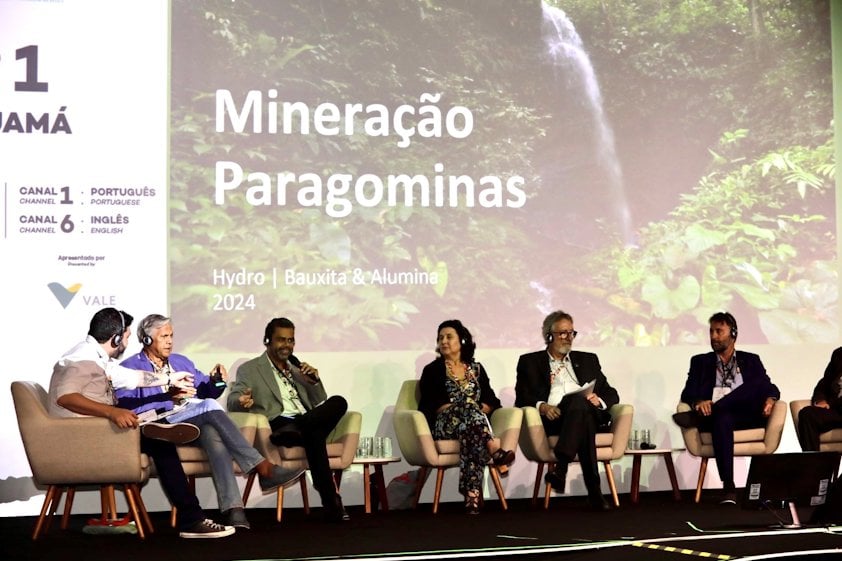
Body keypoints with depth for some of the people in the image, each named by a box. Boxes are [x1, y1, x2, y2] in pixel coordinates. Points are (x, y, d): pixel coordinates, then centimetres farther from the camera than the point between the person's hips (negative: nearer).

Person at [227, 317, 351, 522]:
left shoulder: (298, 369, 29)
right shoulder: (249, 370, 14)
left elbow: (320, 406, 26)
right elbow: (232, 401, -1)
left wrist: (315, 381, 6)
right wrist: (242, 401, -27)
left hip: (306, 421, 5)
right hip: (277, 424, -5)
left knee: (338, 402, -26)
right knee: (314, 434, -38)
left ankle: (294, 430, -38)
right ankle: (331, 503, -41)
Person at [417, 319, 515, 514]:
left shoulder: (476, 368, 23)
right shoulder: (432, 370, 15)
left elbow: (491, 400, 16)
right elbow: (427, 405, 1)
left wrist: (483, 409, -8)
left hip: (474, 421, 2)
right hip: (444, 424, -2)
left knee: (470, 436, -39)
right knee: (470, 407, -37)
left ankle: (471, 494, -55)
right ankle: (494, 451, -57)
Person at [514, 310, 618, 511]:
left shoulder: (588, 359, 31)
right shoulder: (530, 361, 22)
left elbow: (611, 394, 23)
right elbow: (522, 398, 10)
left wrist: (599, 401, -1)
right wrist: (542, 406, -13)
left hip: (590, 414, 2)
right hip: (552, 418, -2)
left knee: (579, 402, -38)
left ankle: (560, 466, -48)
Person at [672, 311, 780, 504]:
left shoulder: (750, 360, 23)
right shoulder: (700, 361, 21)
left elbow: (769, 388, 13)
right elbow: (688, 393, 9)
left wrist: (770, 399, -12)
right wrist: (698, 402, -15)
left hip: (747, 416, 1)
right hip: (719, 416, -1)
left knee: (760, 384, -29)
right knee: (722, 419, -39)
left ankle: (698, 418, -33)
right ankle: (728, 488, -43)